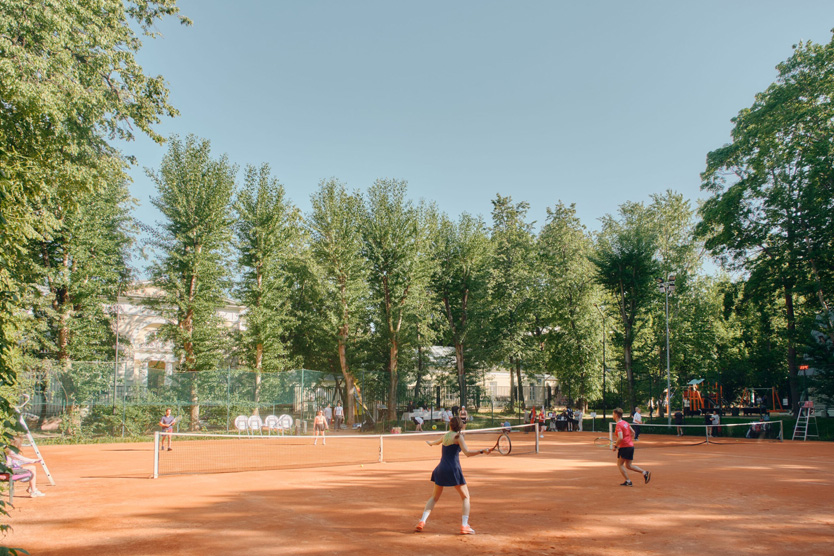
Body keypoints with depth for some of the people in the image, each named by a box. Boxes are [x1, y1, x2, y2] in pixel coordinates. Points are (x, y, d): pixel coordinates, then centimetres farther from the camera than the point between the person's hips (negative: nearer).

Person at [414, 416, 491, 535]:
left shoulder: (445, 436, 14)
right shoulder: (458, 436, -4)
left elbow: (435, 442, 36)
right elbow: (467, 453, -15)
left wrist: (429, 442, 58)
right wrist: (482, 451, -17)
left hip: (441, 469, 6)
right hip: (453, 470, -6)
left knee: (434, 497, 18)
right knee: (465, 497, 7)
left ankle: (422, 522, 6)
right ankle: (464, 526, -1)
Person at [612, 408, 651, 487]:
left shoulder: (618, 425, -15)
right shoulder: (625, 423, 13)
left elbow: (620, 438, -25)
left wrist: (615, 446, -14)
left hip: (624, 447, -9)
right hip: (631, 445, 9)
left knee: (620, 464, 3)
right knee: (628, 465, 13)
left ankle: (627, 481, -2)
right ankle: (645, 472, 1)